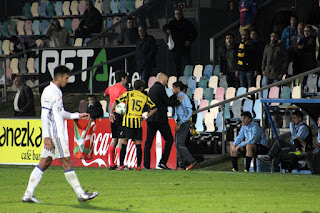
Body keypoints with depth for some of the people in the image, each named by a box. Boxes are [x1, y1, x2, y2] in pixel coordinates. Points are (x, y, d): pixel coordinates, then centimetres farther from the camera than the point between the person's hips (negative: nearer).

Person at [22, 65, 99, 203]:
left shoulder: (57, 92, 18)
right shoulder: (49, 92, -13)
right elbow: (44, 115, -17)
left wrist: (77, 116, 24)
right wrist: (46, 136, -21)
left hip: (58, 133, 10)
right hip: (54, 134, -10)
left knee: (44, 163, 7)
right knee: (67, 162, -5)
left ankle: (28, 195, 7)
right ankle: (80, 194, -2)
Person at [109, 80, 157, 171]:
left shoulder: (128, 94, 6)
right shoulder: (145, 97, 12)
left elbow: (116, 102, -2)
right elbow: (154, 108, 14)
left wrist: (111, 112, 8)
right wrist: (146, 117, 17)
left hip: (127, 121, -1)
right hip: (138, 122, 1)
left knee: (124, 143, 1)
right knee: (138, 144, 7)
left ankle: (121, 165, -3)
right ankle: (138, 166, 4)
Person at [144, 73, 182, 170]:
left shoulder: (151, 89, 16)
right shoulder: (160, 88, -10)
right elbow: (168, 102, -11)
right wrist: (178, 101, 3)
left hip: (151, 118, 8)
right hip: (160, 119, -8)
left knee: (148, 142, 5)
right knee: (169, 139, 3)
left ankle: (146, 164, 1)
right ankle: (163, 162, -5)